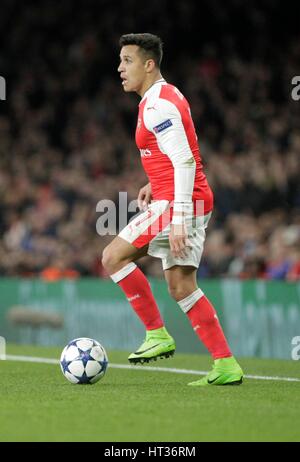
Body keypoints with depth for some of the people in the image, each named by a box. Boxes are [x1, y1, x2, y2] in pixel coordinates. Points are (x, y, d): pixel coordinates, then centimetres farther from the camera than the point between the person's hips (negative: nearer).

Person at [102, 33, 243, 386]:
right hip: (193, 201, 10)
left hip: (180, 202, -10)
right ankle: (226, 366, 8)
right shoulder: (166, 96, 17)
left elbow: (185, 162, -22)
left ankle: (157, 334, -5)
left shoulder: (157, 105, -15)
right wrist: (156, 183, 20)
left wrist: (179, 221, -25)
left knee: (113, 257, -9)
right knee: (180, 287, 10)